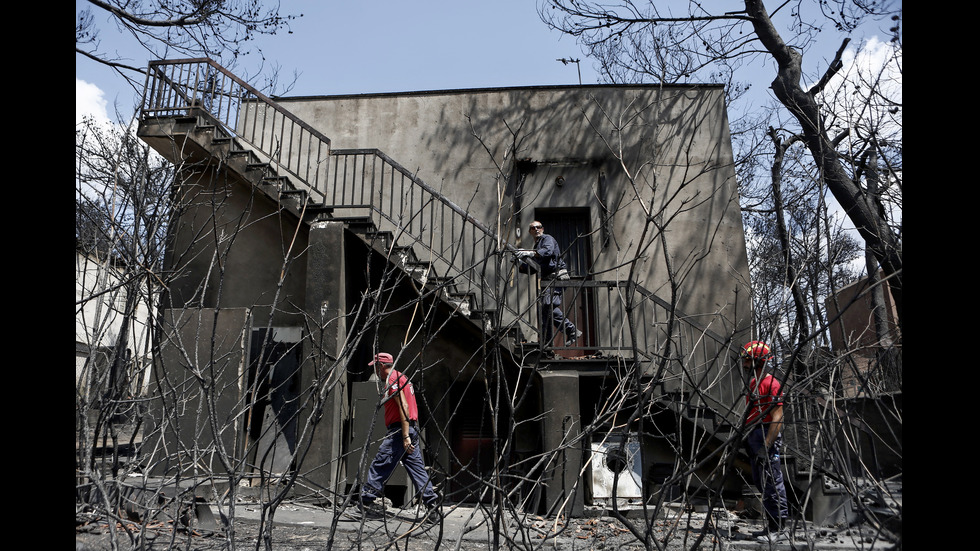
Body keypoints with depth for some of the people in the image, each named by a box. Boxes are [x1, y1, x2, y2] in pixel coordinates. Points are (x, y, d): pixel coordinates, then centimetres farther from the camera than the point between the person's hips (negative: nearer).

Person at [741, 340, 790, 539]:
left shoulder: (771, 384, -14)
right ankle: (773, 521, 23)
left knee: (771, 481, -4)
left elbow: (777, 418, -19)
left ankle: (778, 523, 4)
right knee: (760, 481, 13)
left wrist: (766, 445, -22)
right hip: (753, 436, 10)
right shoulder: (753, 383, 16)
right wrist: (746, 437, 20)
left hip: (767, 436, -10)